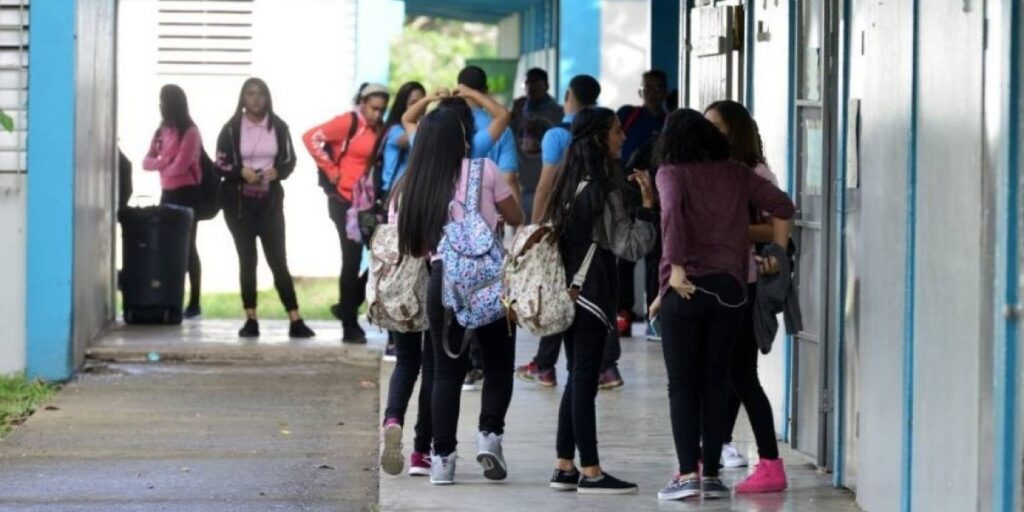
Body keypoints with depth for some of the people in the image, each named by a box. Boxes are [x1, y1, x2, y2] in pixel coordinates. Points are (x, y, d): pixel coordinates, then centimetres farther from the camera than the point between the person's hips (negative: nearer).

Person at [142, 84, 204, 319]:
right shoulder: (162, 131, 13)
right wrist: (164, 162, -13)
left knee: (187, 246, -5)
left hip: (186, 194, -7)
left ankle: (194, 303, -1)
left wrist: (160, 166, -1)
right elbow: (147, 162, 7)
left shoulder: (190, 132, -11)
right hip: (167, 194, 7)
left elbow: (180, 166, -19)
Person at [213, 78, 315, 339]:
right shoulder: (232, 128, -1)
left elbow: (289, 161, 7)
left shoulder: (278, 127, 3)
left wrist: (276, 172, -14)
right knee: (247, 259, 3)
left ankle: (295, 321, -4)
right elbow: (221, 164, -1)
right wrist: (242, 172, -19)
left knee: (278, 259, -2)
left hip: (270, 200, 0)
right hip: (239, 201, 0)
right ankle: (251, 320, 6)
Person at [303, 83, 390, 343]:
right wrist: (331, 170, -11)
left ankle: (347, 307, 21)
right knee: (352, 260, -2)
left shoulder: (377, 129, 10)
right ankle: (350, 325, 7)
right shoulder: (348, 122, -9)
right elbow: (311, 137, -14)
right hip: (345, 200, -6)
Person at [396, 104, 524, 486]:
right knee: (498, 364, 12)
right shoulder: (484, 170, 2)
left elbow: (415, 246, 10)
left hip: (443, 278, 2)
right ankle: (490, 432, -6)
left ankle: (443, 456, 4)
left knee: (447, 370, 9)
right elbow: (516, 218, 11)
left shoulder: (418, 181, 9)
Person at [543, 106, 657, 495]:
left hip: (569, 291, 8)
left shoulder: (570, 186, 9)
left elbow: (554, 231, 17)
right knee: (585, 380, -5)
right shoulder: (603, 190, -15)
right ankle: (590, 473, -1)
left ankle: (564, 467, 14)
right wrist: (648, 205, -18)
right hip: (592, 294, -8)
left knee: (577, 379, 13)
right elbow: (630, 247, -17)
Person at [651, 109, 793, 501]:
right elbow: (782, 206, 7)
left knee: (683, 384, 2)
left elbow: (672, 211, -19)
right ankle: (712, 475, 7)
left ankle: (688, 473, -5)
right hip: (730, 288, 3)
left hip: (686, 288, -3)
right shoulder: (736, 174, 11)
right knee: (716, 382, 8)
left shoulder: (672, 174, 0)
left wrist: (676, 267, -16)